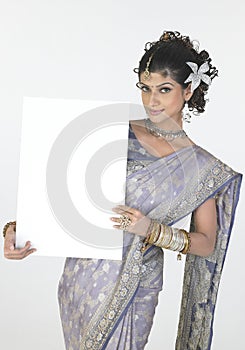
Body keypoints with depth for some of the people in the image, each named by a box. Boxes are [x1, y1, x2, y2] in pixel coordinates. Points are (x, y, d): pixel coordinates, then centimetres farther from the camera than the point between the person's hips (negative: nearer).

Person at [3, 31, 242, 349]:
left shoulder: (202, 167, -4)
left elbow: (207, 243, -2)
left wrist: (153, 230, -18)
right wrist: (17, 227, -15)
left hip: (133, 288, -1)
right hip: (81, 273, 2)